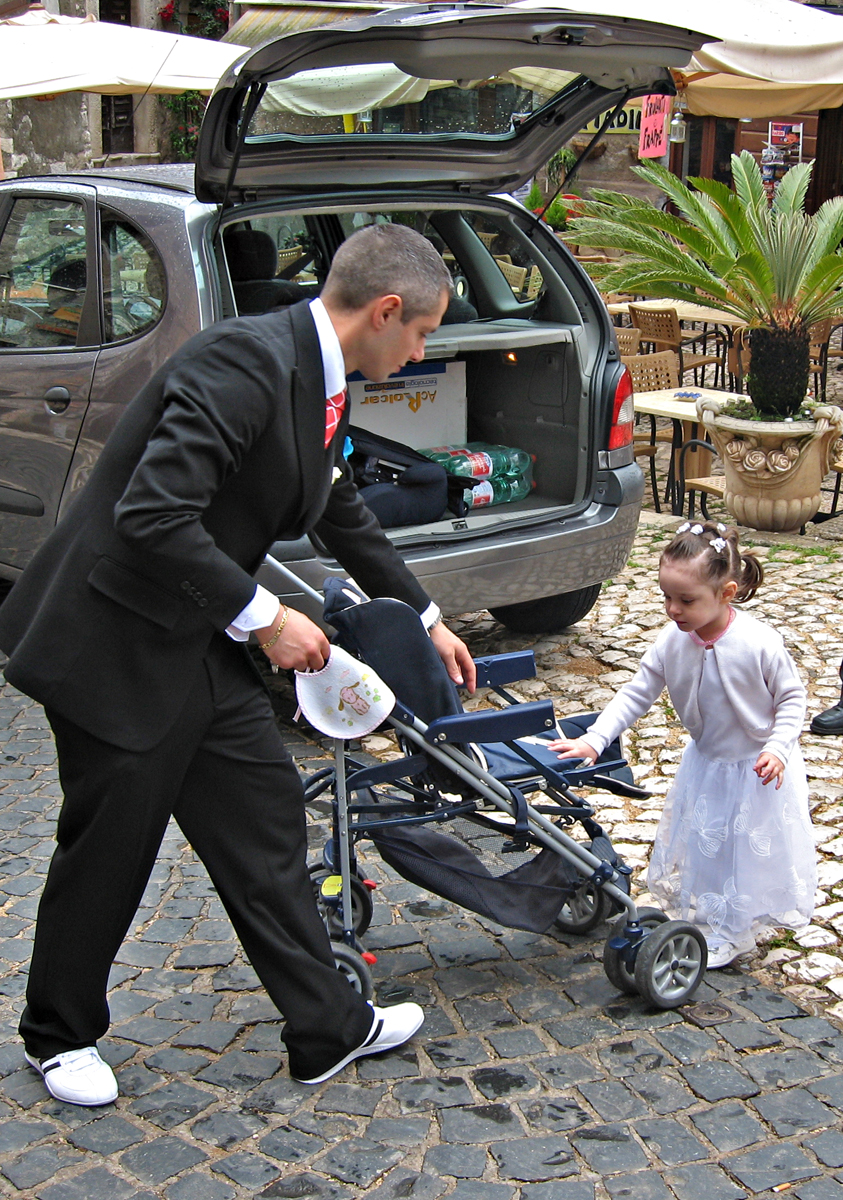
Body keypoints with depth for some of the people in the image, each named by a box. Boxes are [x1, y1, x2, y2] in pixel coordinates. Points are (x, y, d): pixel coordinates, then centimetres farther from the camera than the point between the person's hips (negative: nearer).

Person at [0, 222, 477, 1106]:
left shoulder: (319, 385, 8)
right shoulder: (247, 362, -24)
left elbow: (345, 518, 24)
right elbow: (151, 519, -30)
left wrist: (427, 621, 33)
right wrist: (264, 618, -20)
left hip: (201, 645, 9)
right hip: (117, 646, -9)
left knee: (266, 821, 11)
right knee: (109, 848, 7)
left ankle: (328, 1028, 23)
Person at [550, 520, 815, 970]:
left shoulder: (759, 644, -30)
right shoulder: (672, 642, -18)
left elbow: (792, 698, -15)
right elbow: (636, 694, -12)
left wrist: (778, 747, -28)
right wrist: (593, 740, -22)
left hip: (759, 770, -5)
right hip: (705, 764, 5)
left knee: (748, 852, 10)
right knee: (700, 845, 20)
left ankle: (732, 933, 30)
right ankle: (703, 913, 45)